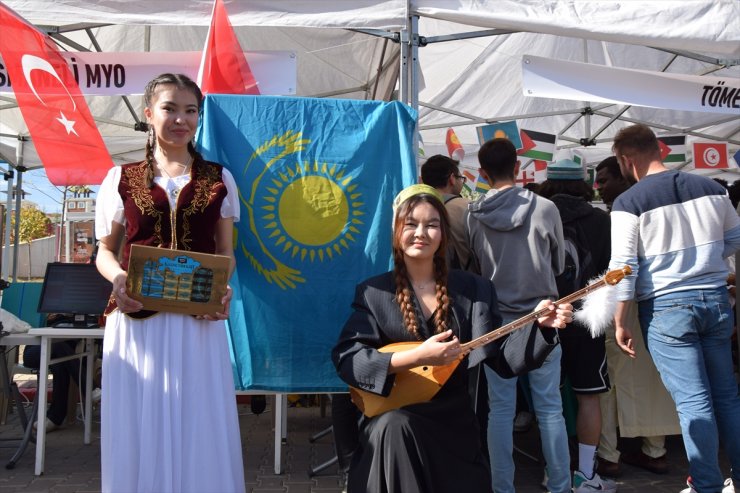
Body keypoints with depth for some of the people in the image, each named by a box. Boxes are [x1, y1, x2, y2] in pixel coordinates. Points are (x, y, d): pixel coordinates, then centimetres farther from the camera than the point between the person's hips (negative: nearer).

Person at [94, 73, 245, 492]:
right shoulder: (122, 178, 7)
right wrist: (118, 279, -12)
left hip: (199, 320, 0)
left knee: (200, 426, 5)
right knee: (139, 428, 7)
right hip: (136, 319, 0)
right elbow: (105, 251, 9)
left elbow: (225, 252, 10)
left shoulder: (219, 180, 9)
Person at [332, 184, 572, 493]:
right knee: (393, 425, -32)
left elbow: (502, 359, -1)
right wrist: (417, 356, -26)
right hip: (391, 424, -3)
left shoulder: (473, 288, 2)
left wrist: (539, 324, -18)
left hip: (454, 423, 3)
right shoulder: (373, 292, -4)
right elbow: (345, 358, -15)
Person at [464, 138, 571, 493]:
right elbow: (559, 264, 6)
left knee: (500, 409, 9)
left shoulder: (472, 216, -6)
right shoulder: (545, 209, -8)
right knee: (550, 408, 9)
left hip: (495, 321, 1)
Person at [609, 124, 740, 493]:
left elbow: (623, 266, -11)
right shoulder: (709, 187, 3)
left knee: (693, 401, 2)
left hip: (665, 307, -5)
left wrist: (619, 321, -5)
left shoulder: (628, 202, -11)